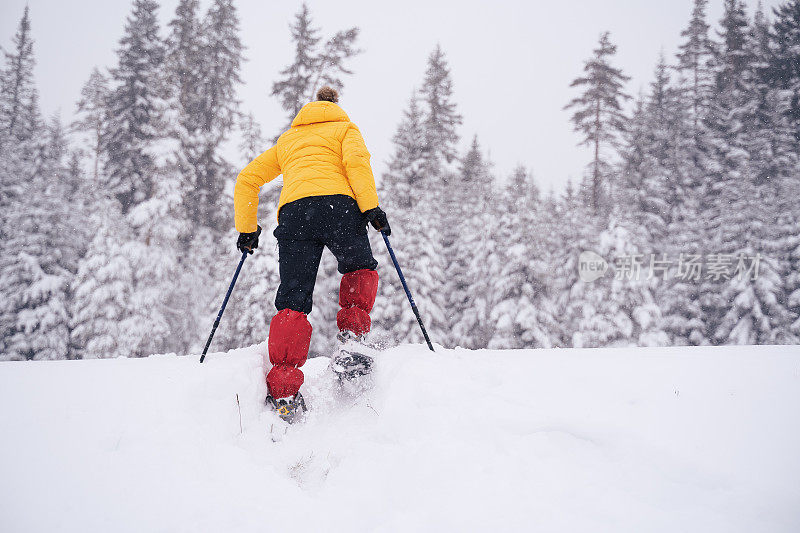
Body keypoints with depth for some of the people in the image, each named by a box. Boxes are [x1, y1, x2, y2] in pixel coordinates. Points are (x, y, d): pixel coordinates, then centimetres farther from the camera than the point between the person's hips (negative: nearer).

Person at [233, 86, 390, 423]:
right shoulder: (345, 128, 26)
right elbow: (356, 161, 2)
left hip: (293, 211, 2)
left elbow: (247, 179, 29)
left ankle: (282, 390, -15)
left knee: (293, 301, -1)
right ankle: (353, 337, 1)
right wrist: (371, 207, -4)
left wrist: (246, 228, 30)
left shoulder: (288, 139, 37)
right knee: (360, 269, 24)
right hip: (337, 204, -2)